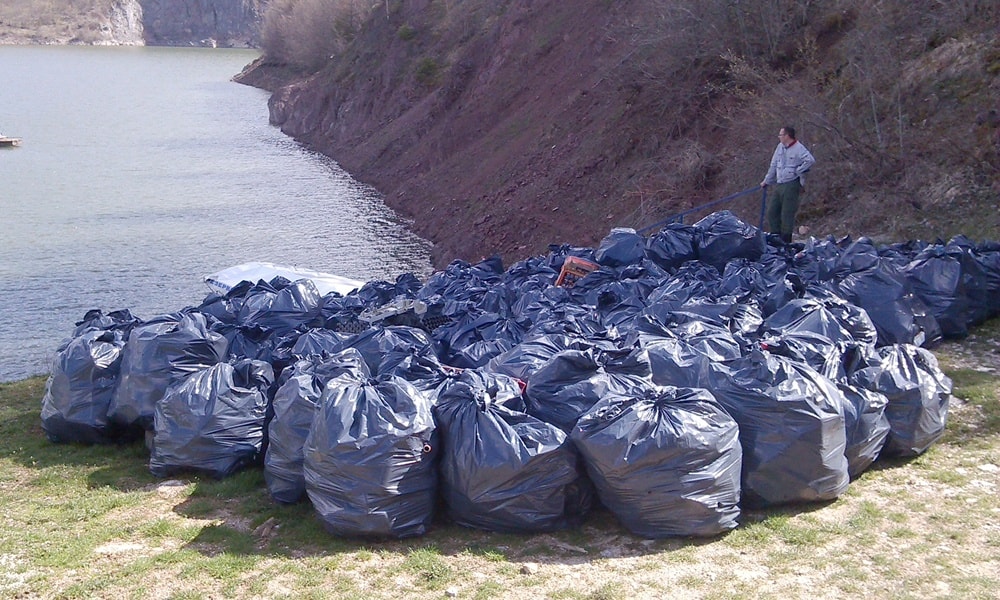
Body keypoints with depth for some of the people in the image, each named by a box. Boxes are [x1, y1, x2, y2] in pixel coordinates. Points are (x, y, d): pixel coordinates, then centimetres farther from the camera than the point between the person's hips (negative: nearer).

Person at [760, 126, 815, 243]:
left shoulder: (798, 148, -13)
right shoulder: (780, 147, 11)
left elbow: (810, 160, -26)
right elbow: (773, 165, 20)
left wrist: (797, 171, -18)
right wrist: (767, 181, 24)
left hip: (791, 185, -8)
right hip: (779, 185, 8)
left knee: (787, 214, -5)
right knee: (772, 211, 9)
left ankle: (786, 241, 3)